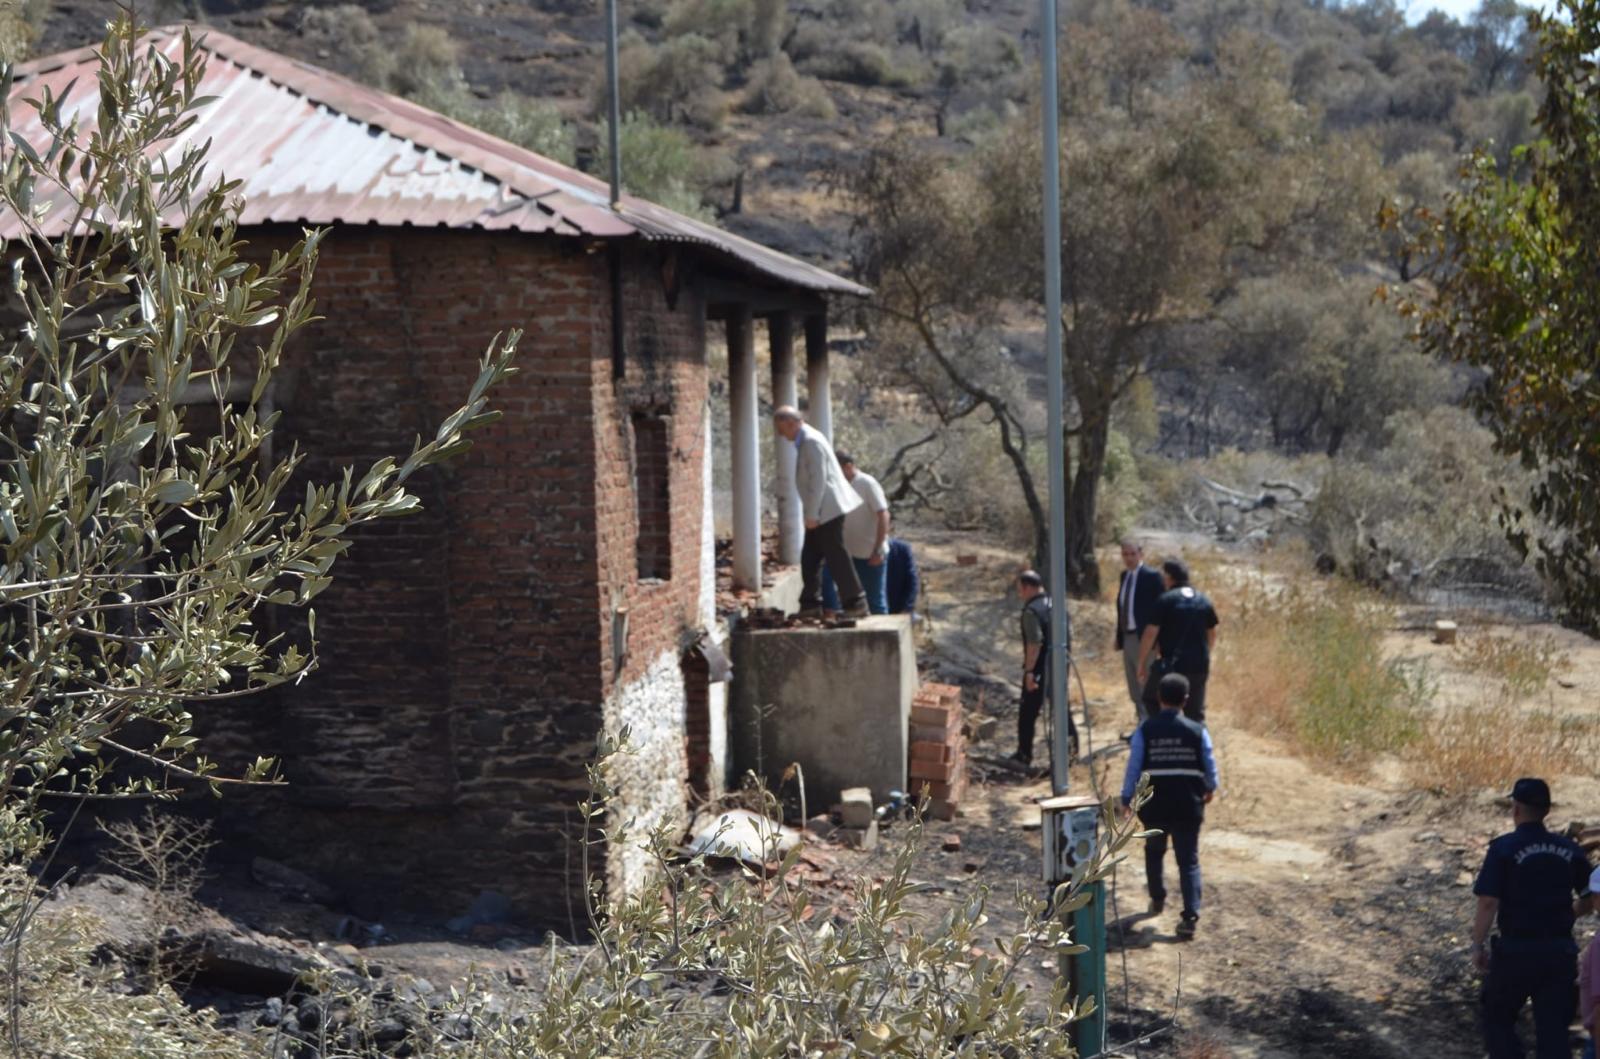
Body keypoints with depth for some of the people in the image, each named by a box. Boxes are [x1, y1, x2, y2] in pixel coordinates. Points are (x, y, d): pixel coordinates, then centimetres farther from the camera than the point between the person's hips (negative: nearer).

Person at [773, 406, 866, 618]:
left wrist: (812, 514, -19)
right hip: (820, 512, 10)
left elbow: (819, 480, -21)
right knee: (810, 558, 10)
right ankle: (811, 605, 14)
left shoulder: (812, 441, -17)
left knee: (836, 557, -5)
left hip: (827, 511, -10)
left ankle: (855, 604, 1)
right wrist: (811, 513, 16)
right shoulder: (804, 440, 13)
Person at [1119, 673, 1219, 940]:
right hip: (1188, 807, -1)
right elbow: (1210, 765, 4)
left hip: (1154, 806, 1)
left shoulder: (1145, 731, -7)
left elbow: (1133, 767, -5)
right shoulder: (1197, 731, -6)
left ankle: (1157, 899, 40)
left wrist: (1126, 799, 6)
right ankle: (1190, 917, -6)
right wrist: (1210, 789, 25)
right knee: (1188, 861, 3)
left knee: (1154, 851, 26)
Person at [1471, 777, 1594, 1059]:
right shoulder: (1569, 849, 3)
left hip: (1516, 950, -4)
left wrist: (1478, 945, -6)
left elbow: (1488, 903, -16)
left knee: (1498, 1020, 15)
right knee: (1553, 1029, 7)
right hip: (1560, 951, 4)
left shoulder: (1504, 848, -11)